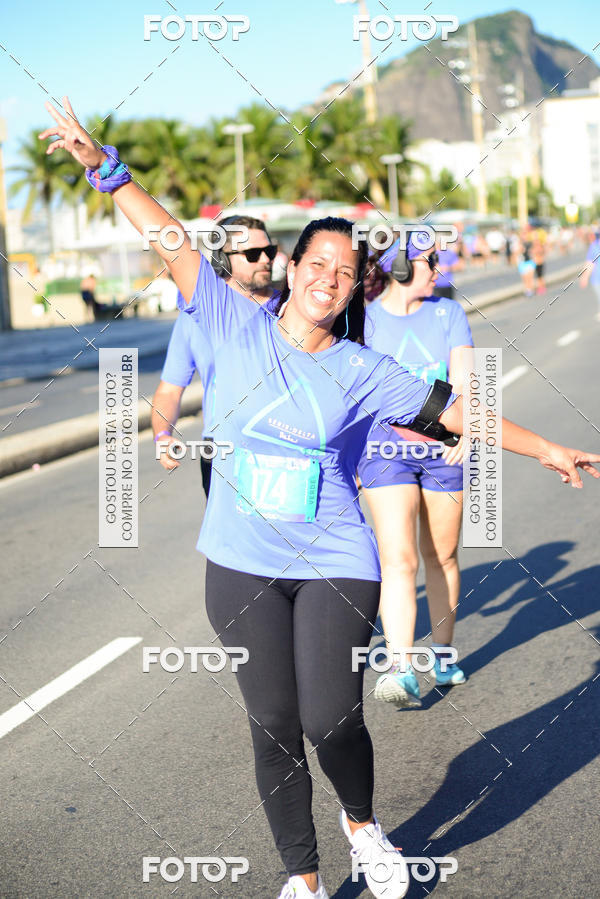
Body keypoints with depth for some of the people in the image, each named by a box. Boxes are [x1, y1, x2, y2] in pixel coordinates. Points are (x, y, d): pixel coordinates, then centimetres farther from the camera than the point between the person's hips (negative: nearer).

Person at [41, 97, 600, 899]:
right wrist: (105, 168, -6)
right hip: (242, 568, 1)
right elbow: (172, 244, -2)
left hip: (335, 567, -1)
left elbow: (456, 410, 7)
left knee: (332, 722, -8)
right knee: (274, 729, 6)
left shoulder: (363, 372, 0)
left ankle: (362, 823, 26)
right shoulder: (237, 330, 0)